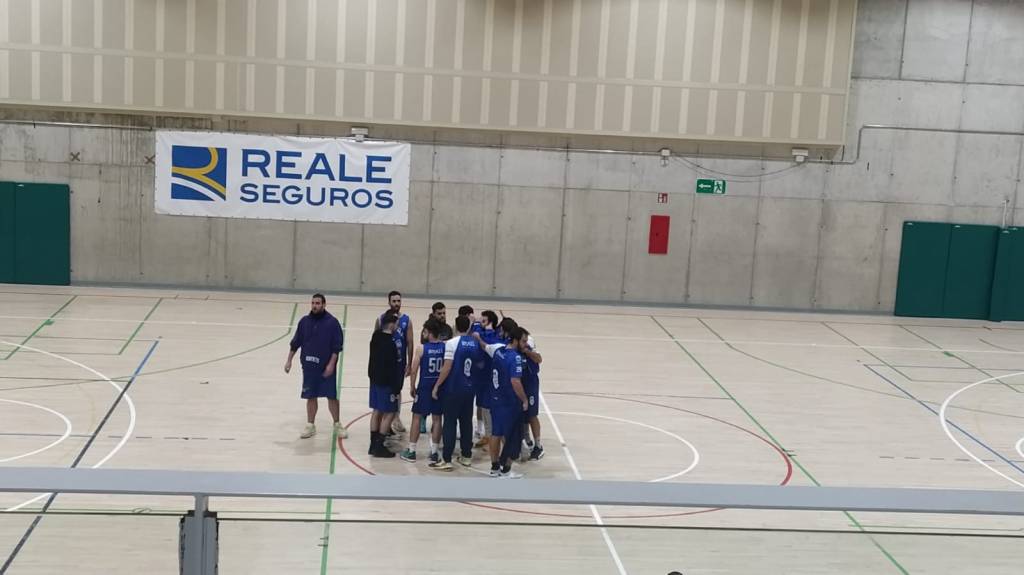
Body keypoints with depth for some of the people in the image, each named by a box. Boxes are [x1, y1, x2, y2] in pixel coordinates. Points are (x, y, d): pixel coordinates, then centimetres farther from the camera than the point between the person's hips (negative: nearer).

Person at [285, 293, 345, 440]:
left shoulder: (332, 322, -8)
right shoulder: (304, 321, 3)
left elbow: (337, 346, -8)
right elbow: (295, 343, 11)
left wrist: (331, 364, -14)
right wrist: (289, 361, 9)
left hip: (326, 367, -3)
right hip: (309, 367, 3)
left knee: (332, 396, 2)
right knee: (310, 397, 10)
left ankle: (337, 425, 15)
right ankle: (310, 426, 21)